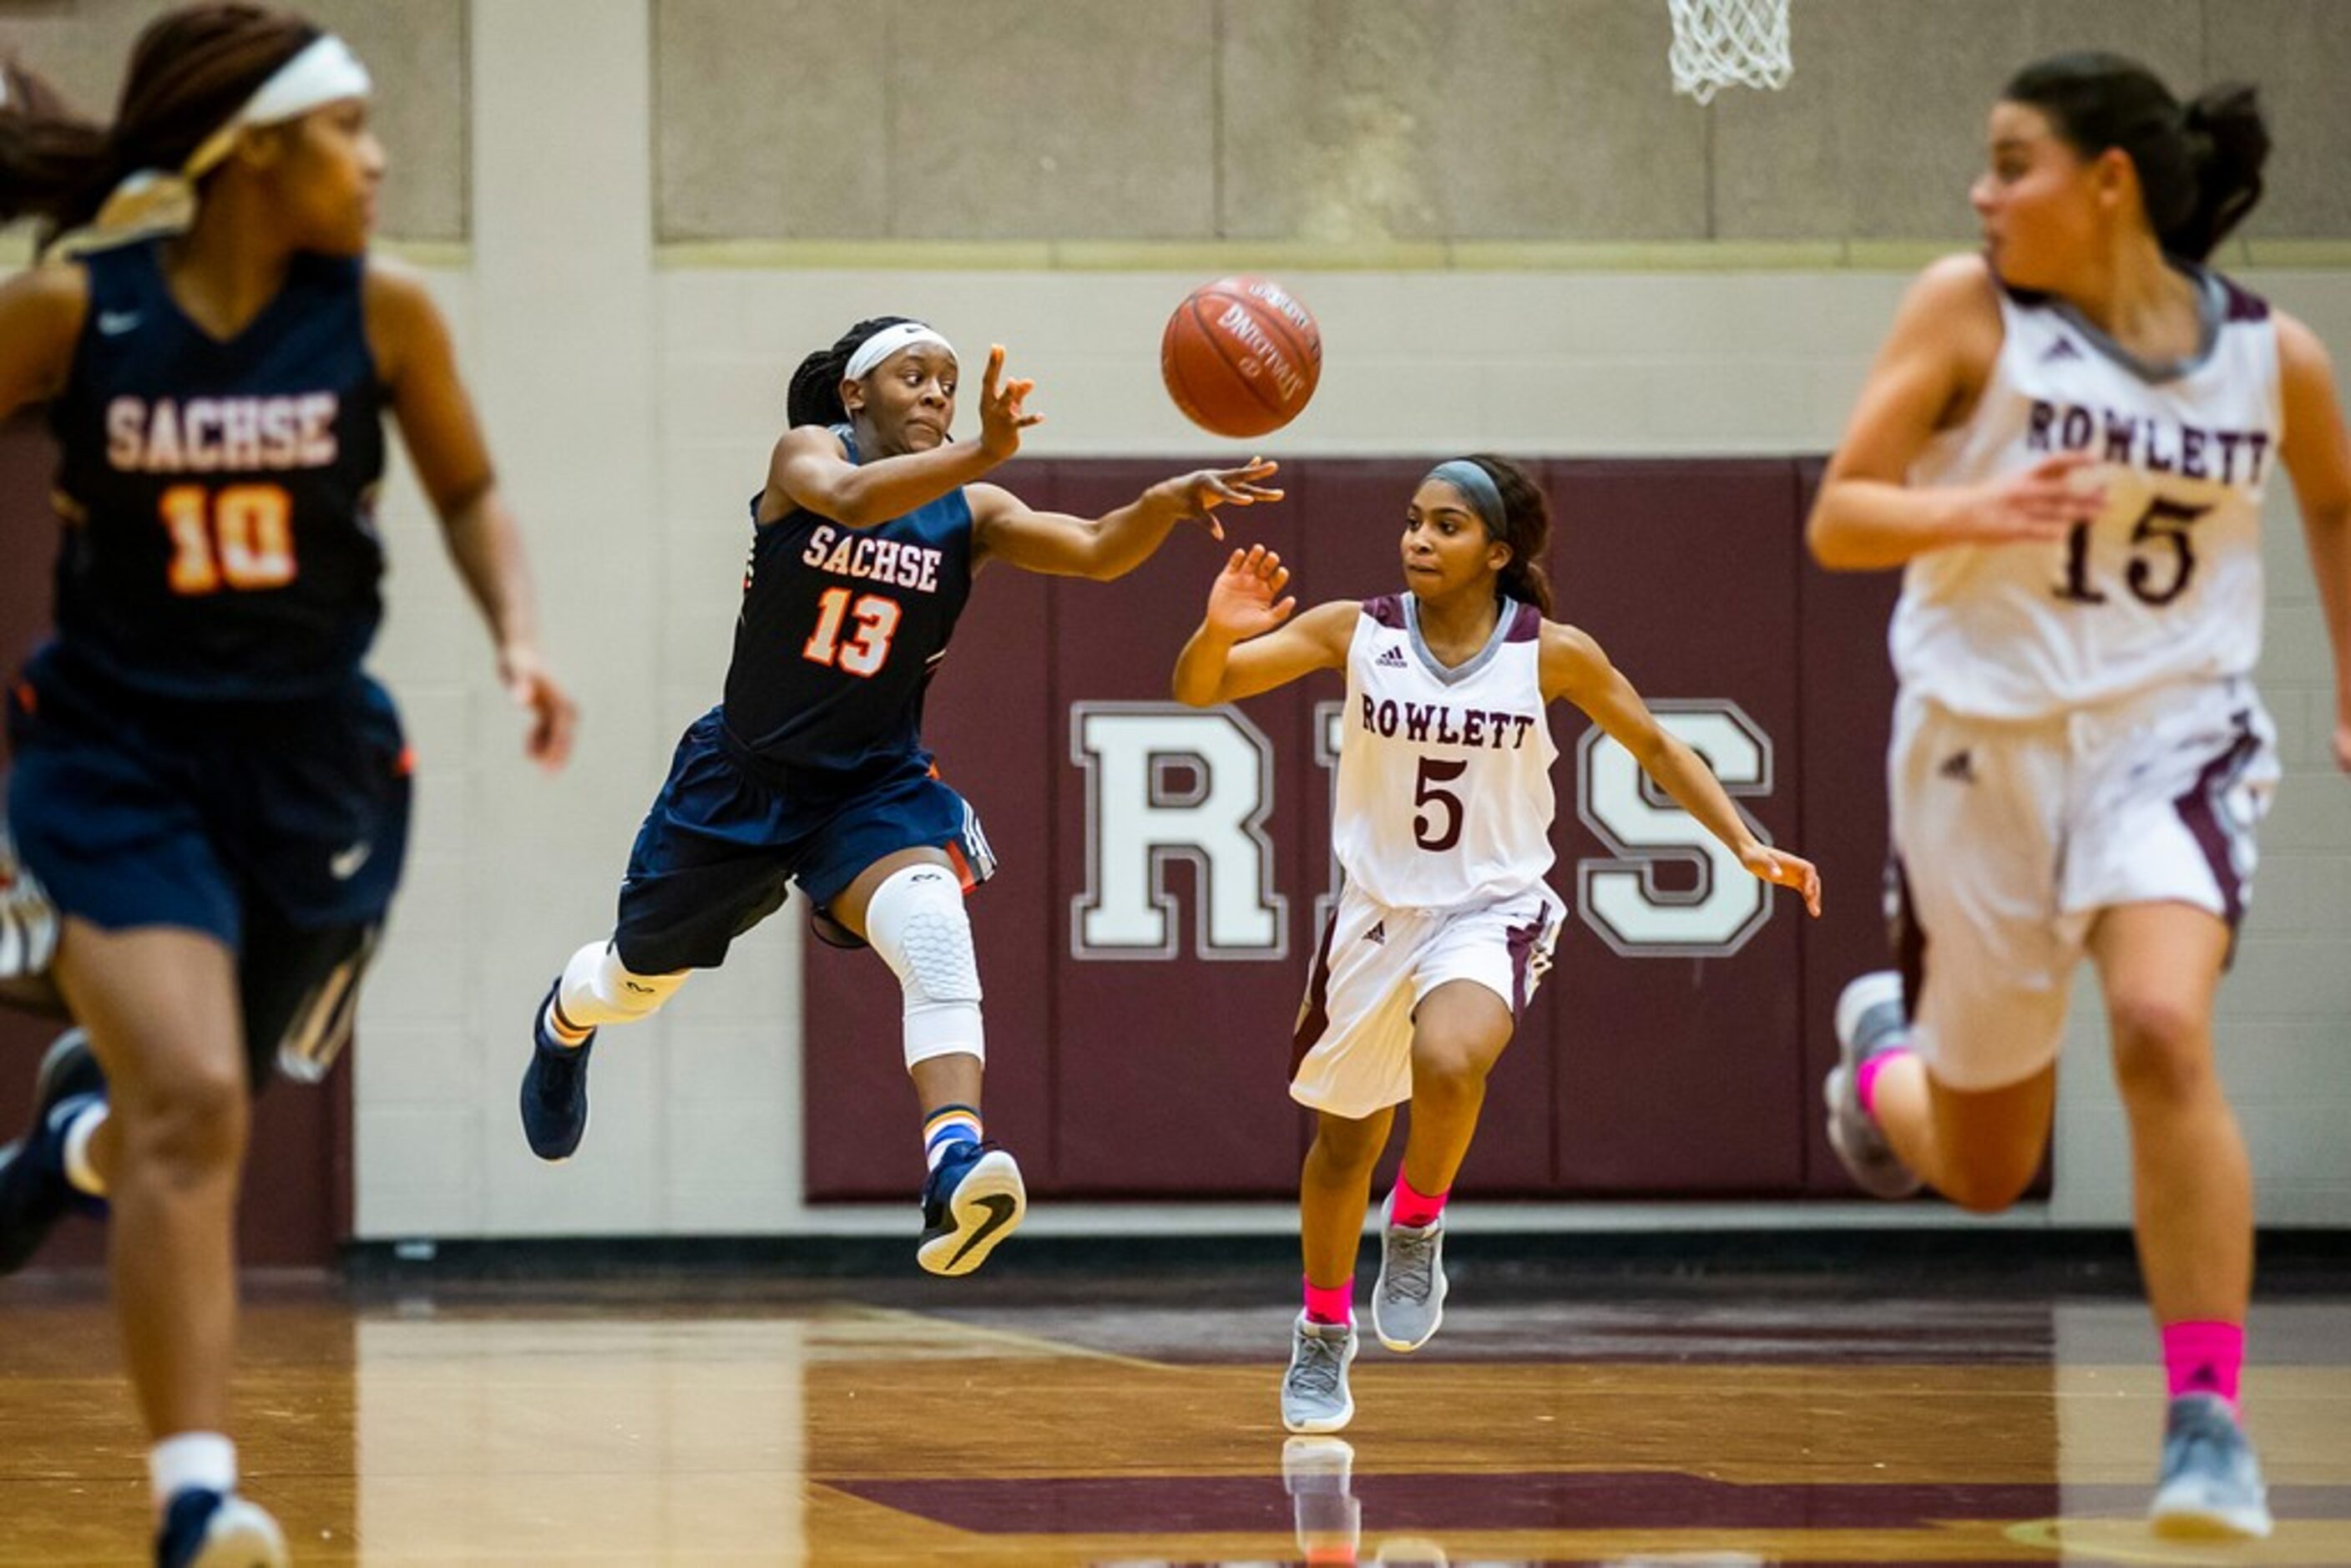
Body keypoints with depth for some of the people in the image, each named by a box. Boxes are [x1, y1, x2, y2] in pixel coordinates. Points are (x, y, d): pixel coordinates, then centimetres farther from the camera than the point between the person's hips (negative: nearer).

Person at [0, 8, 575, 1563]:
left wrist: (520, 634, -7)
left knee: (194, 1094, 18)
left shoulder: (381, 313, -6)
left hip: (312, 757, 3)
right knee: (193, 1110, -19)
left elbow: (470, 491, 8)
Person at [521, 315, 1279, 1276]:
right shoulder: (806, 453, -13)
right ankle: (566, 1023, 59)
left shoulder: (969, 512, -6)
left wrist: (1167, 501, -40)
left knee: (934, 929, -32)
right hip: (742, 777, -1)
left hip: (874, 787, 1)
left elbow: (1098, 552, -18)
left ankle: (955, 1171, -48)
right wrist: (982, 454, -52)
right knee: (636, 980, 19)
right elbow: (850, 497, -37)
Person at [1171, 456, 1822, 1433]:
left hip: (1493, 910, -2)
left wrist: (1745, 843, -4)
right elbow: (1198, 689, -11)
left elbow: (1655, 746, 4)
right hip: (1378, 907, 3)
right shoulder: (1354, 632, -9)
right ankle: (1323, 1335, 40)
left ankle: (1418, 1230, -5)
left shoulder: (1551, 654, -10)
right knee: (1345, 1134, 16)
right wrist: (1220, 630, -33)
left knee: (1448, 1059, -34)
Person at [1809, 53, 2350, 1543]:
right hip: (1984, 746, 0)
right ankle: (1888, 1052, 48)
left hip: (2170, 738, 0)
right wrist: (1965, 510, -30)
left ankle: (2210, 1421, -22)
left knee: (2165, 1029, -30)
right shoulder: (1968, 308, -8)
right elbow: (1839, 520, -11)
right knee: (1984, 1172, 10)